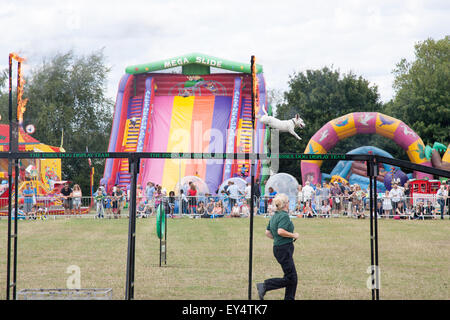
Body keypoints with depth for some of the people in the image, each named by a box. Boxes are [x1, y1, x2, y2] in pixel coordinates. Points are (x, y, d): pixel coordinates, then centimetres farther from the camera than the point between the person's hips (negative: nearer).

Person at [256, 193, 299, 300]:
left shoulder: (274, 216, 13)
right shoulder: (284, 216, -15)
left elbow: (267, 233, 15)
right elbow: (280, 231, -28)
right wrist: (293, 235, -15)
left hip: (278, 247, 10)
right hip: (284, 248, -10)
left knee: (293, 277, 12)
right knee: (289, 278, -6)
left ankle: (289, 299, 13)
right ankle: (264, 286, -8)